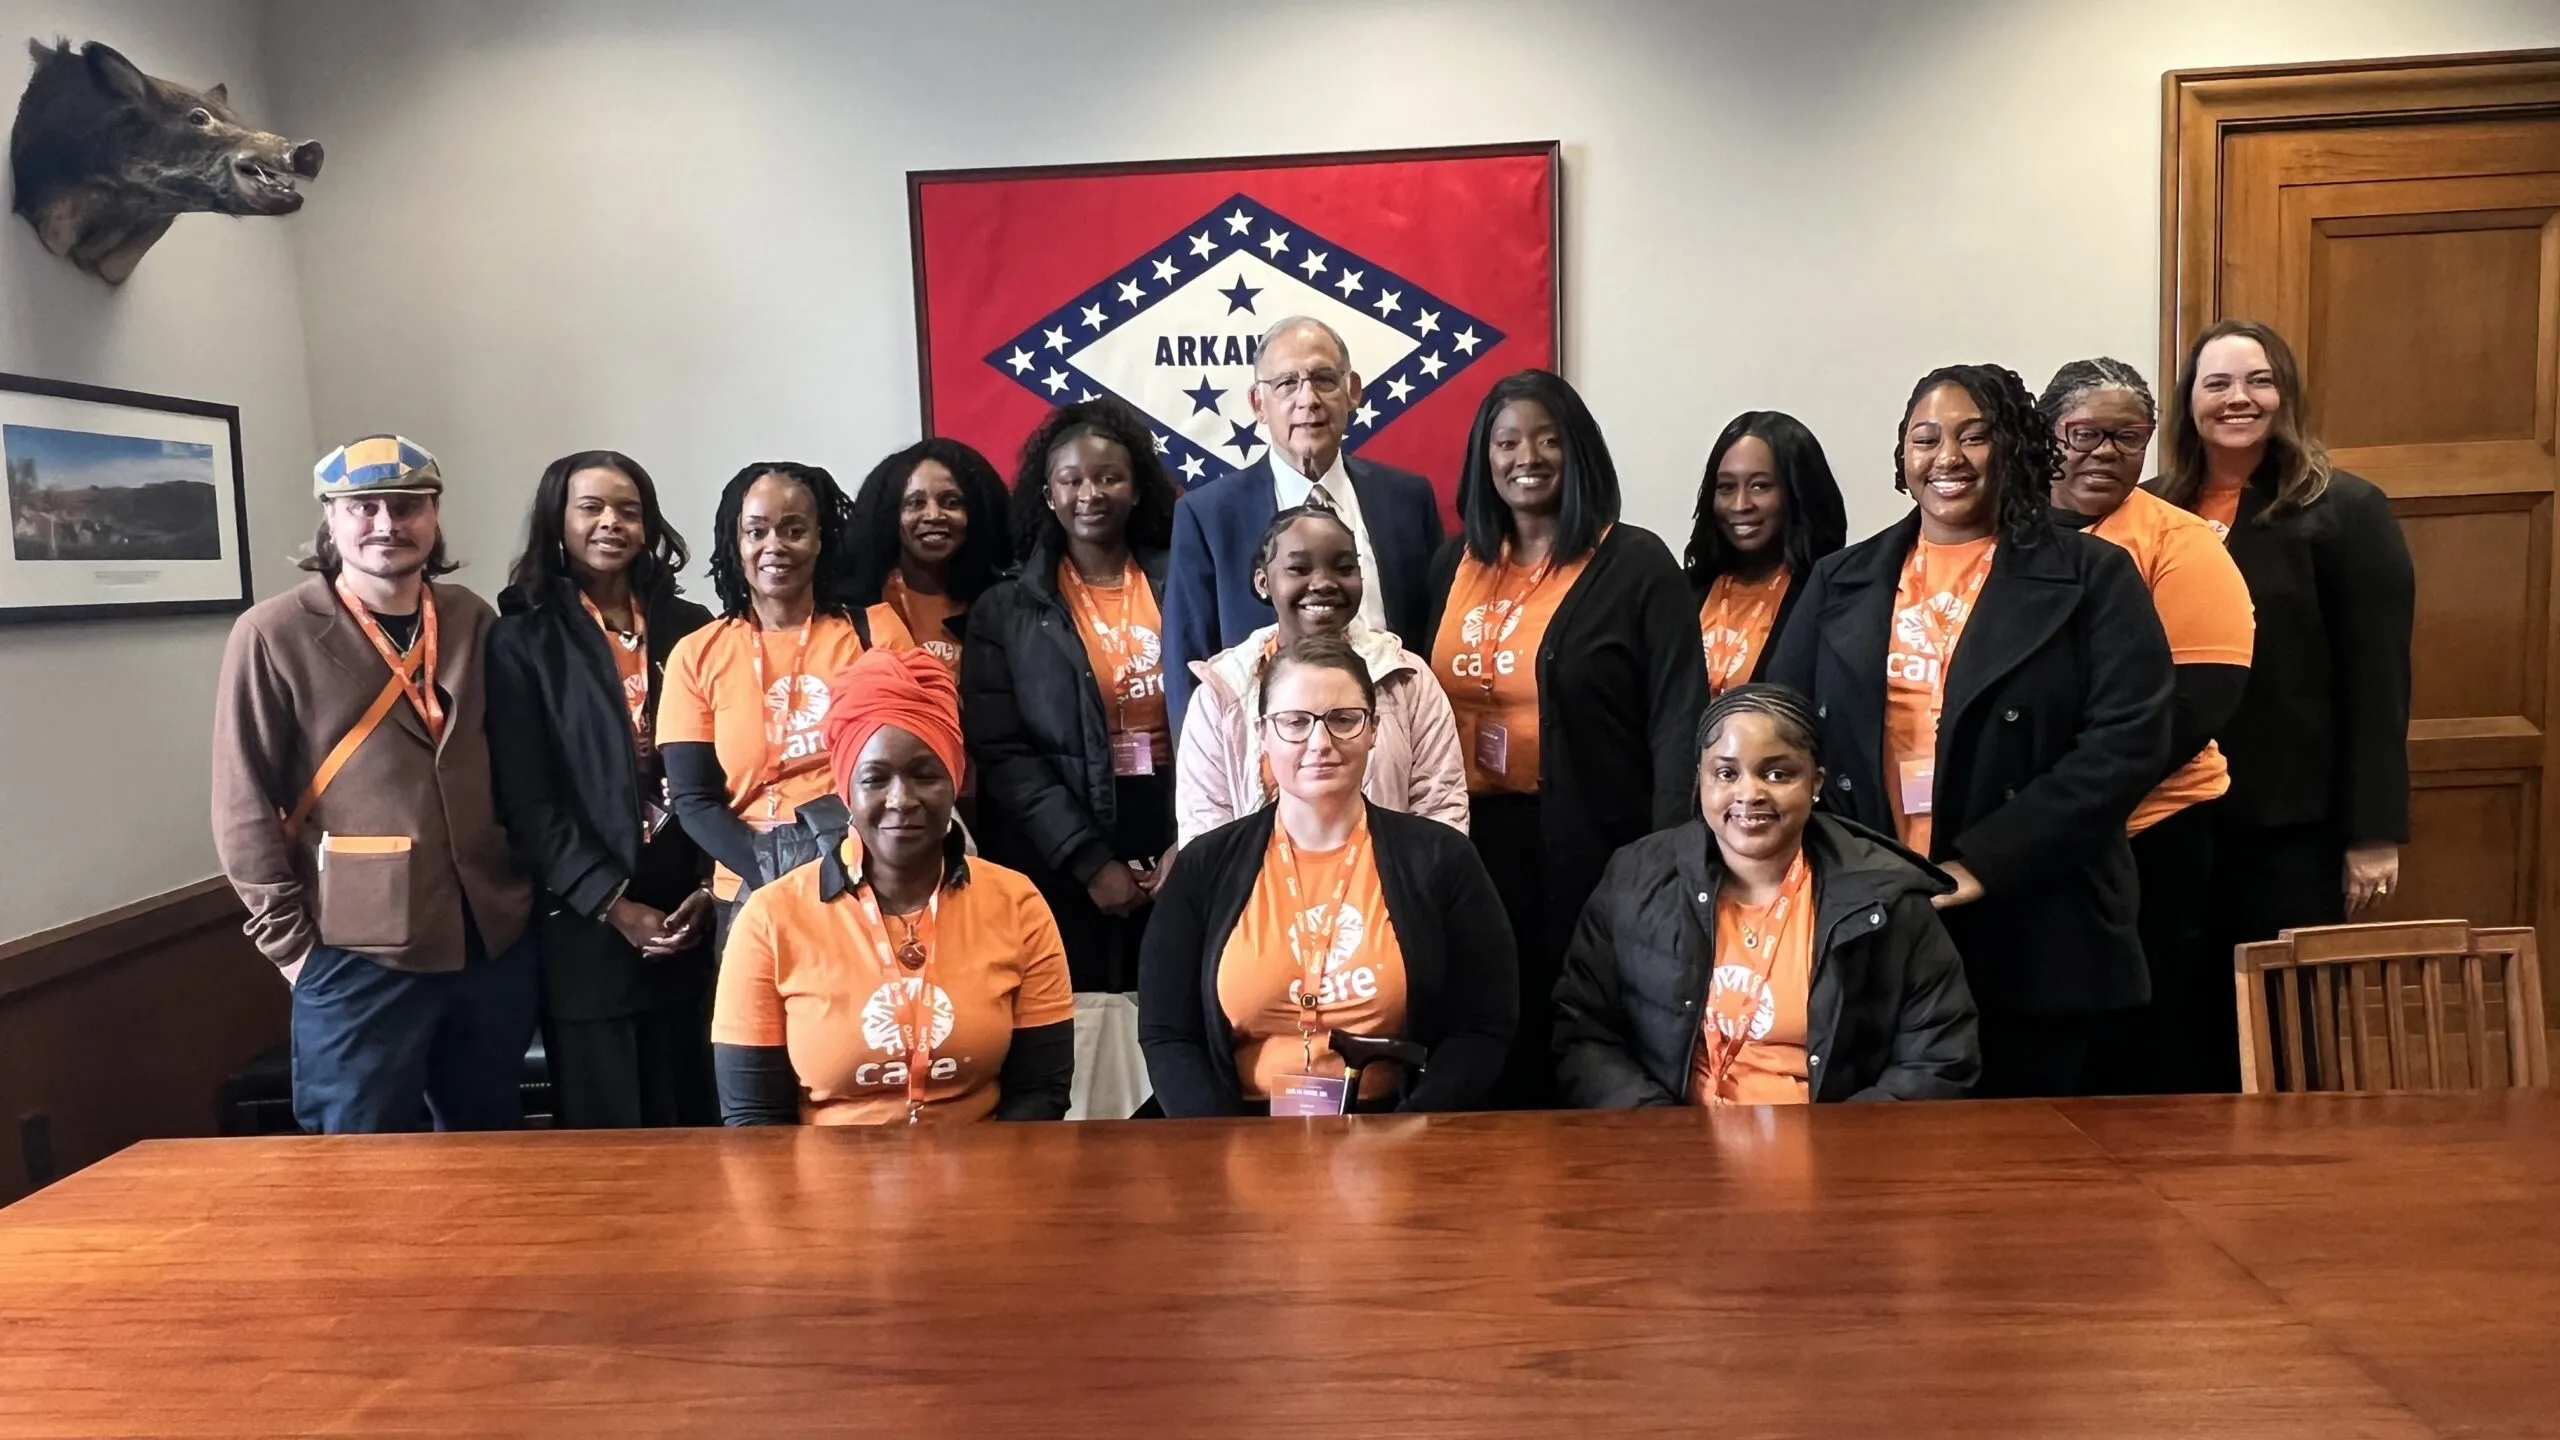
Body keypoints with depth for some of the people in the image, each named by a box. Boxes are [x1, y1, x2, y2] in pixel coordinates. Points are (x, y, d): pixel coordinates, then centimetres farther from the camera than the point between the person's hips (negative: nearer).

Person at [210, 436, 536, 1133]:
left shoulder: (473, 620, 6)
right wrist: (292, 944, -7)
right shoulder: (273, 635, -6)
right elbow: (244, 810, -5)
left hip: (497, 944, 4)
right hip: (359, 957, -4)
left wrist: (528, 889, 7)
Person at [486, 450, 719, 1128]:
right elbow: (526, 801, -5)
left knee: (699, 1119, 7)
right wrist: (612, 903, -12)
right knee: (607, 1129, 4)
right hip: (589, 926, -2)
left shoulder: (690, 627, 10)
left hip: (694, 915, 3)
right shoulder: (520, 640, 2)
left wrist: (711, 886, -5)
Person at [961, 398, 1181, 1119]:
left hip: (1179, 852, 1)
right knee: (1085, 1085, -1)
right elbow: (1002, 756, -2)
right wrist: (1089, 861, -10)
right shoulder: (1005, 612, 5)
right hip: (1067, 869, -1)